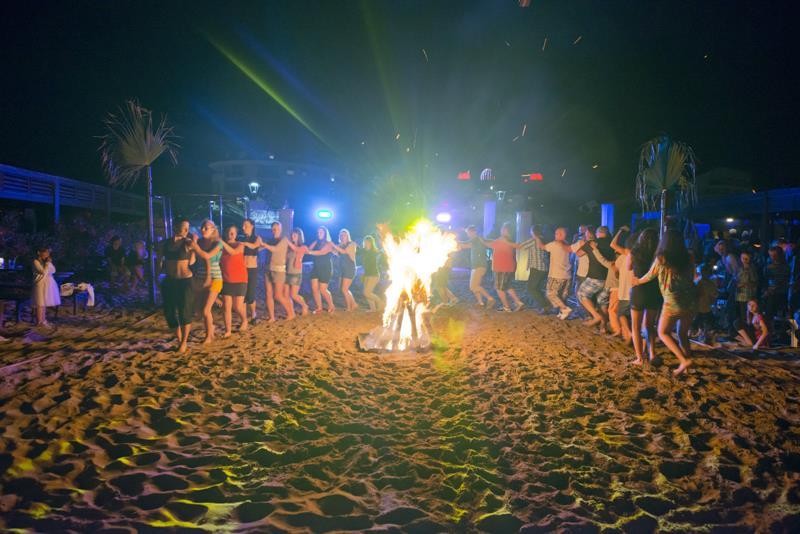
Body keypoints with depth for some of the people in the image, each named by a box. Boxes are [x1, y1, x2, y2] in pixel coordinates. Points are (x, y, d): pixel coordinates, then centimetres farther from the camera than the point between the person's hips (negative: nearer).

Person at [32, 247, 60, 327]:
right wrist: (48, 263, -13)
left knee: (45, 303, 12)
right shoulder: (36, 262, -10)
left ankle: (43, 320, 19)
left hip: (48, 284, 8)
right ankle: (39, 322, 0)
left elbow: (53, 271, 10)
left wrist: (50, 263, -2)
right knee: (40, 303, -5)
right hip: (41, 284, -8)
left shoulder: (45, 262, 13)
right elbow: (44, 272, -19)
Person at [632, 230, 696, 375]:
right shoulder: (688, 259, 4)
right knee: (683, 334, 19)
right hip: (690, 303, 4)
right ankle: (685, 364, 19)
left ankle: (683, 360, -4)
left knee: (663, 333, 11)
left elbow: (649, 277, 8)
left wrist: (638, 281, 27)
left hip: (673, 303, -4)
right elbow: (691, 278, 14)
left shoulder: (662, 259, -5)